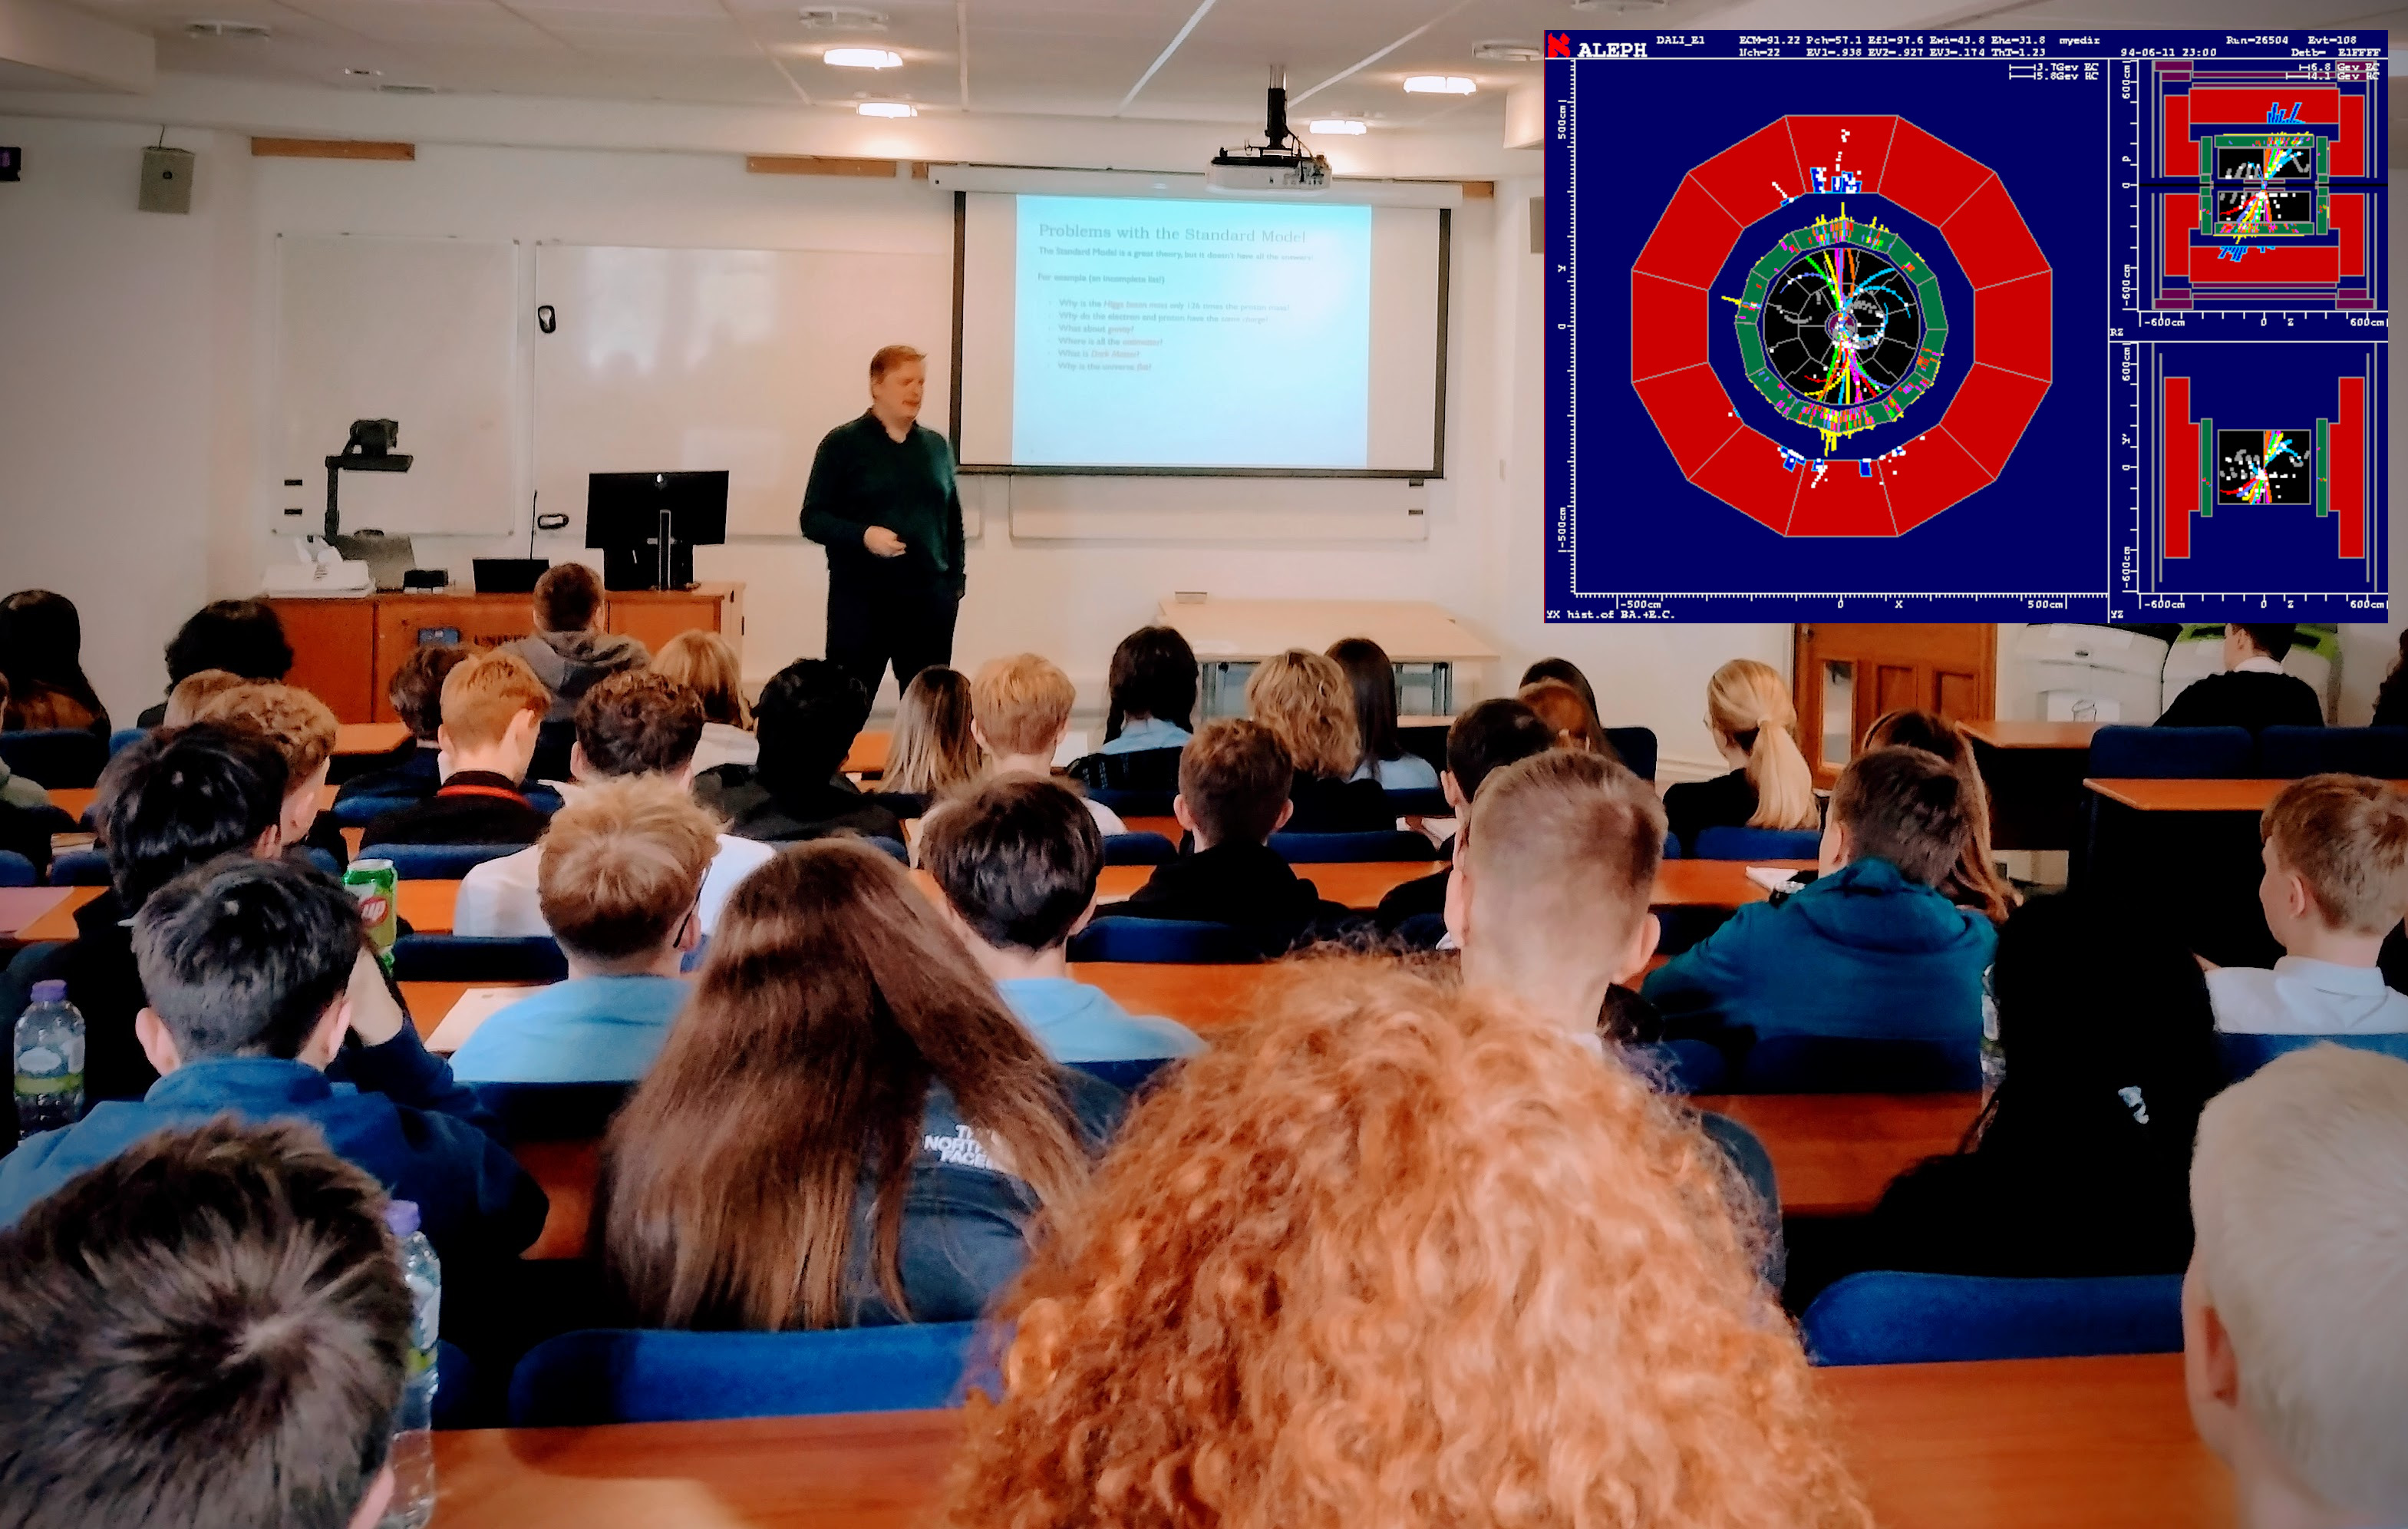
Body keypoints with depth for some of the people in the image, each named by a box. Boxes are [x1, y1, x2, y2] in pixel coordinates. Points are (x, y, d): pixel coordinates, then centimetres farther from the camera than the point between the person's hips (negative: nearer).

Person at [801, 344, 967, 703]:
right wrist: (864, 535, -20)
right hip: (861, 597, -4)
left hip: (929, 598, 4)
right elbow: (813, 519, -4)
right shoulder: (843, 443, -1)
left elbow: (953, 520, 17)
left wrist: (956, 581, 9)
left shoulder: (936, 446, 12)